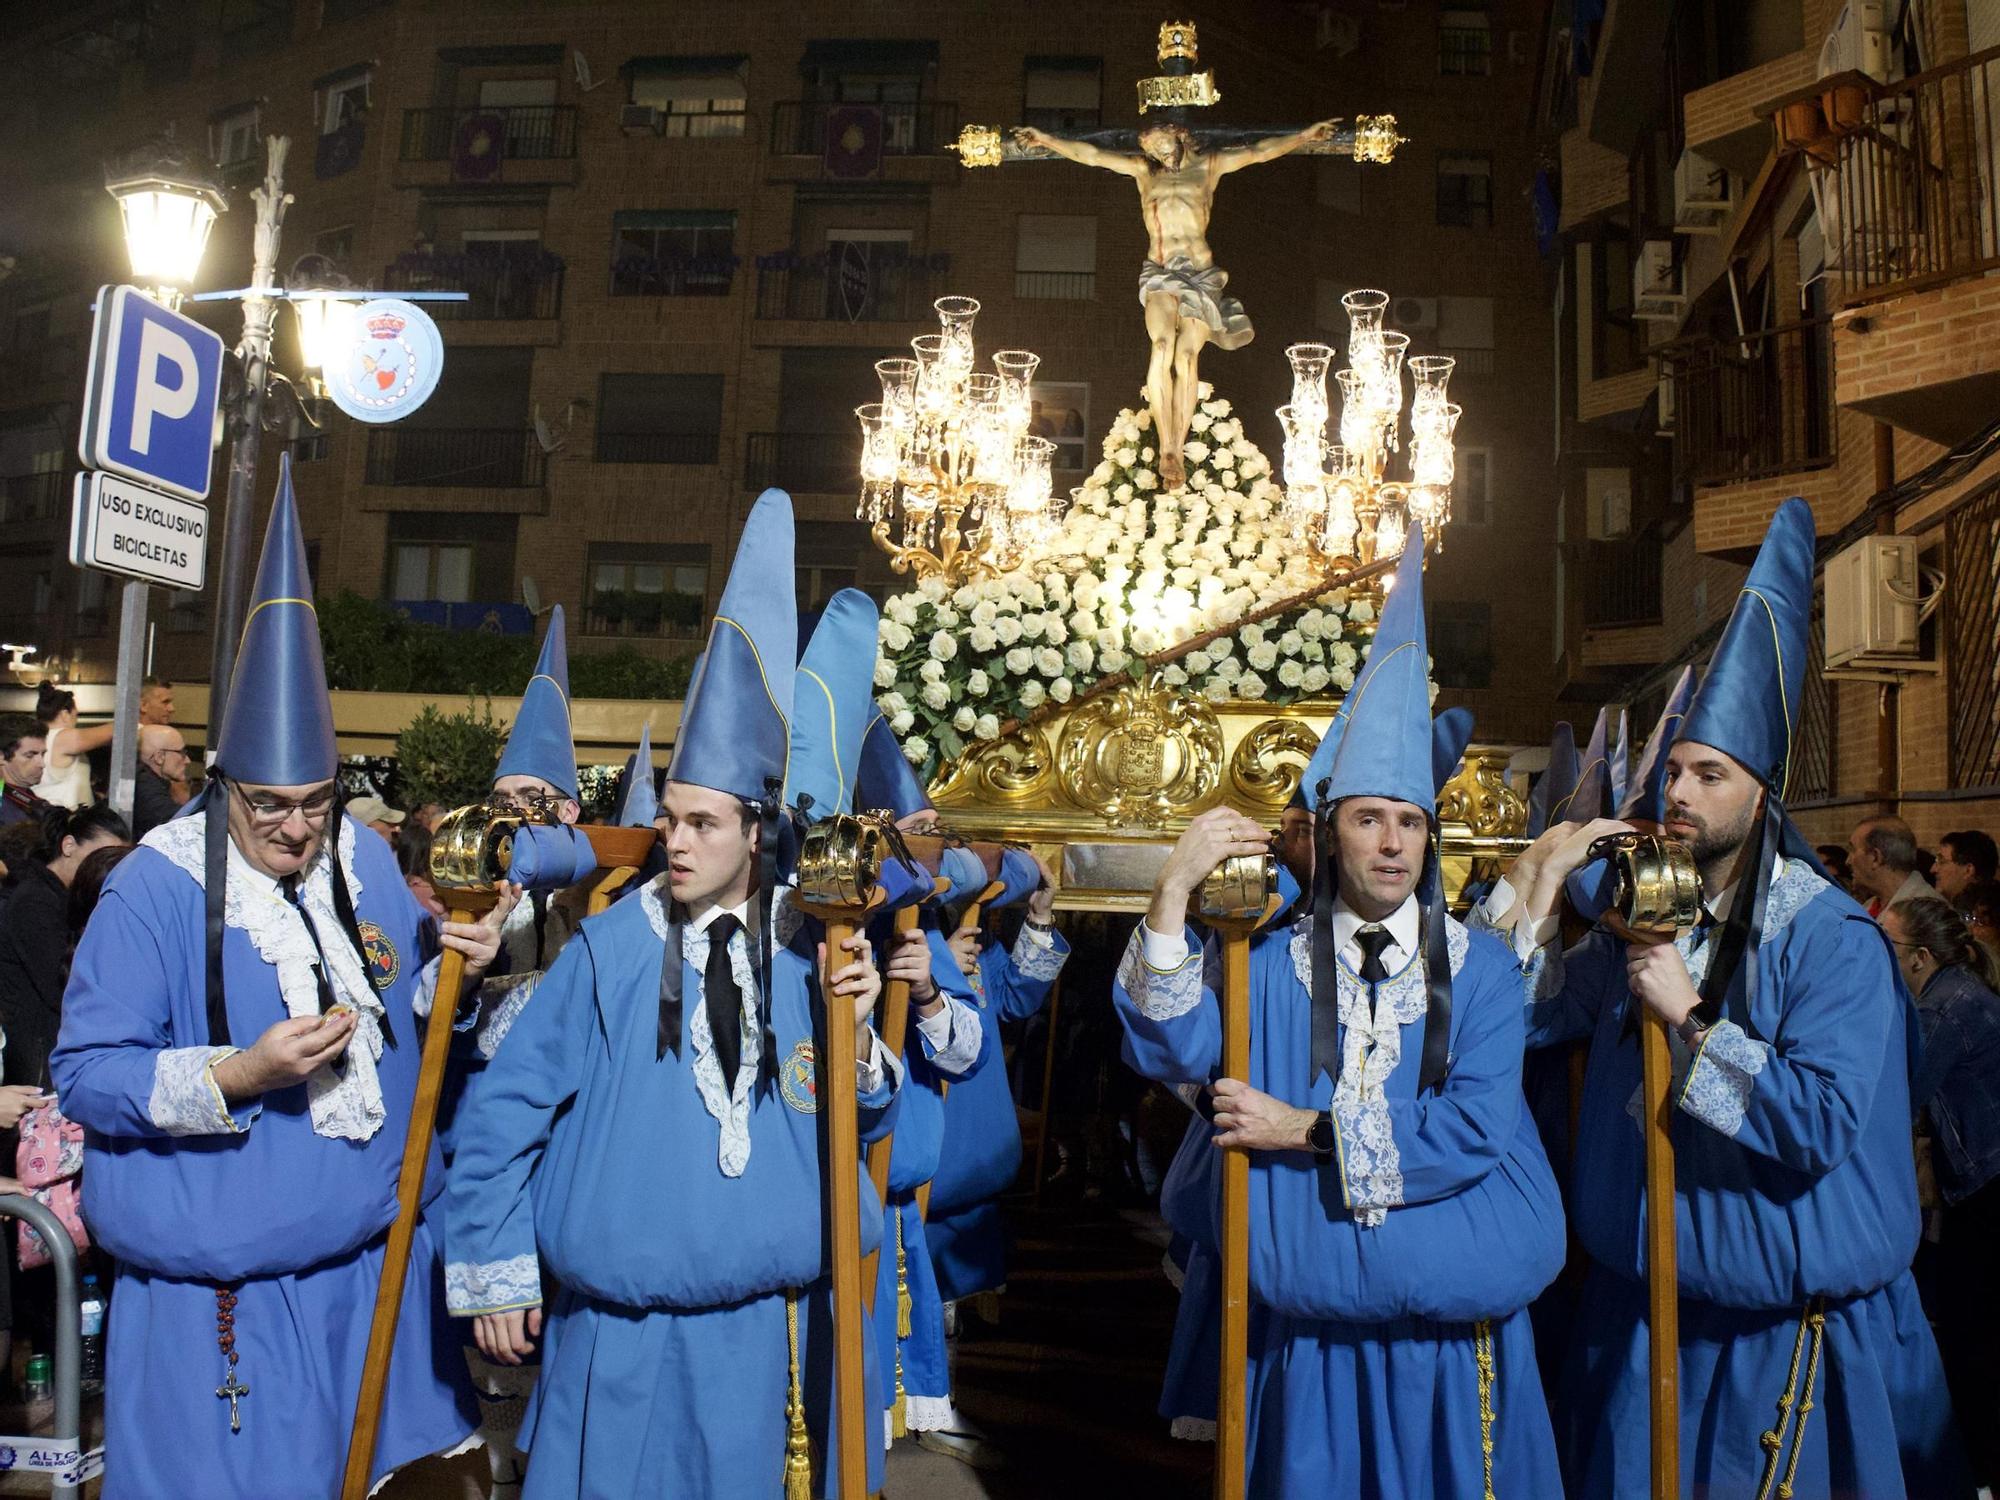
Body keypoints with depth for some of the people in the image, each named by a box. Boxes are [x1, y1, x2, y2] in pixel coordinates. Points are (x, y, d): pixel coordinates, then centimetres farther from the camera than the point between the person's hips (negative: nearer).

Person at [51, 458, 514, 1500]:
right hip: (221, 1286, -4)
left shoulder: (367, 864, 3)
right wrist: (236, 1076, -26)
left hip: (380, 1255, 5)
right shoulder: (157, 890, -13)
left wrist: (451, 971, -10)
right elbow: (85, 1072, -13)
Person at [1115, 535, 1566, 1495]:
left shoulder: (1479, 968, -1)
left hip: (1457, 1325, 1)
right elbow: (1171, 1052, -15)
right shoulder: (1272, 964, -1)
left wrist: (1308, 1131, -13)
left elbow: (1475, 1128, -12)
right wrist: (1174, 893, -24)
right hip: (1314, 1331, 0)